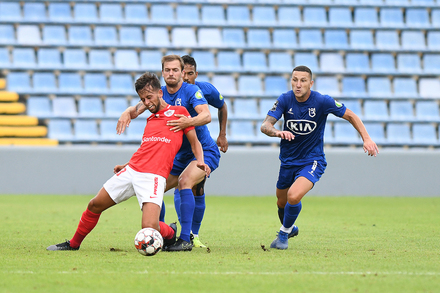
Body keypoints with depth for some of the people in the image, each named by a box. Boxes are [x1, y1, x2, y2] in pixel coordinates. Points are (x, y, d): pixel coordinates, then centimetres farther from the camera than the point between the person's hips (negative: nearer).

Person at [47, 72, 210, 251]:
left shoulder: (179, 112, 5)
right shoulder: (150, 119, 23)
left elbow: (195, 142, 7)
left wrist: (200, 162, -10)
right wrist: (126, 165, 28)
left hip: (154, 176, -7)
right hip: (131, 170, 7)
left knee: (149, 228, -21)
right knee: (94, 206, 9)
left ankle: (170, 233, 14)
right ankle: (74, 244, 30)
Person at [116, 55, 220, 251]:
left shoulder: (191, 91, -15)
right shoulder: (159, 93, 3)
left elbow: (206, 115, -30)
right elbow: (138, 108, -5)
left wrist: (189, 121, -50)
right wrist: (127, 113, -29)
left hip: (205, 152, -7)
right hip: (180, 155, 7)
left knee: (184, 182, -30)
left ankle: (185, 239, -32)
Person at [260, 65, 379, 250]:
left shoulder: (322, 101, -17)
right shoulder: (285, 100, -11)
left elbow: (350, 116, -5)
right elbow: (265, 125, -18)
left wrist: (366, 139, -15)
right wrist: (277, 132, -41)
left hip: (312, 161, -4)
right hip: (288, 160, 4)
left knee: (293, 196, -27)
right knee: (282, 203, 17)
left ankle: (284, 234, -1)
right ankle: (290, 228, 51)